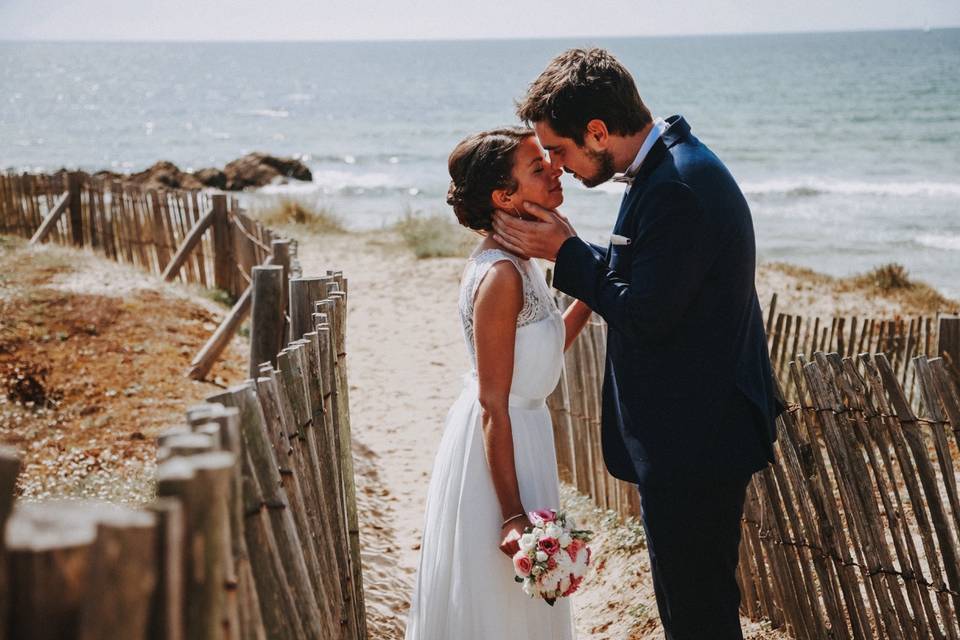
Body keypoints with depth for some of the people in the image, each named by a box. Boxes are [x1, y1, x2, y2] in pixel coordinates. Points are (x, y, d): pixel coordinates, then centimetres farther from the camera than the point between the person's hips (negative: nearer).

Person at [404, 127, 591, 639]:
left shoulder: (516, 261, 4)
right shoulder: (501, 276, -24)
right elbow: (493, 405, -23)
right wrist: (512, 514, -23)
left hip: (522, 429, 9)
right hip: (498, 443, -9)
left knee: (524, 594, 22)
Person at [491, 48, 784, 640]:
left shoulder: (675, 188, -25)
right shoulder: (673, 162, 8)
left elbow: (645, 314, -23)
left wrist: (565, 253, -13)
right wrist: (571, 250, 3)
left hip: (694, 436, -11)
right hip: (698, 424, 11)